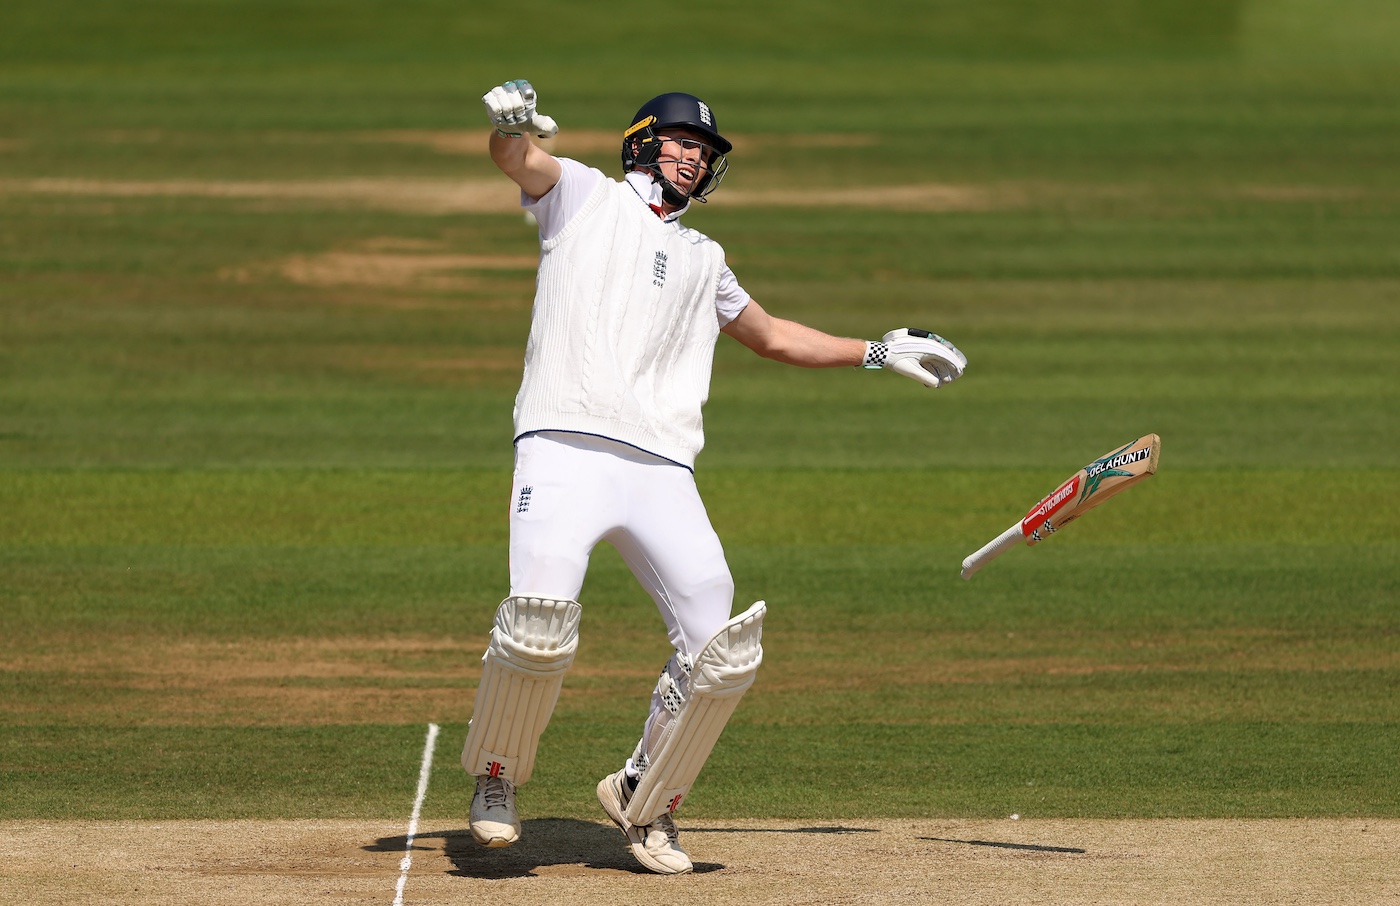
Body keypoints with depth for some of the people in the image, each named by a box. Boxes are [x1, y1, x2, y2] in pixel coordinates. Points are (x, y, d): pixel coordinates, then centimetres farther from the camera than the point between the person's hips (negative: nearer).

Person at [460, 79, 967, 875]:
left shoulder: (702, 259, 30)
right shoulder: (583, 195, 16)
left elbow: (772, 335, 44)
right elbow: (516, 157, -4)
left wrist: (882, 353, 43)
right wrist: (512, 120, -28)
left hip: (663, 472, 5)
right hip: (566, 446, -5)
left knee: (724, 651, -9)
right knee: (540, 625, -26)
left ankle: (646, 798, 13)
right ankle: (498, 778, 2)